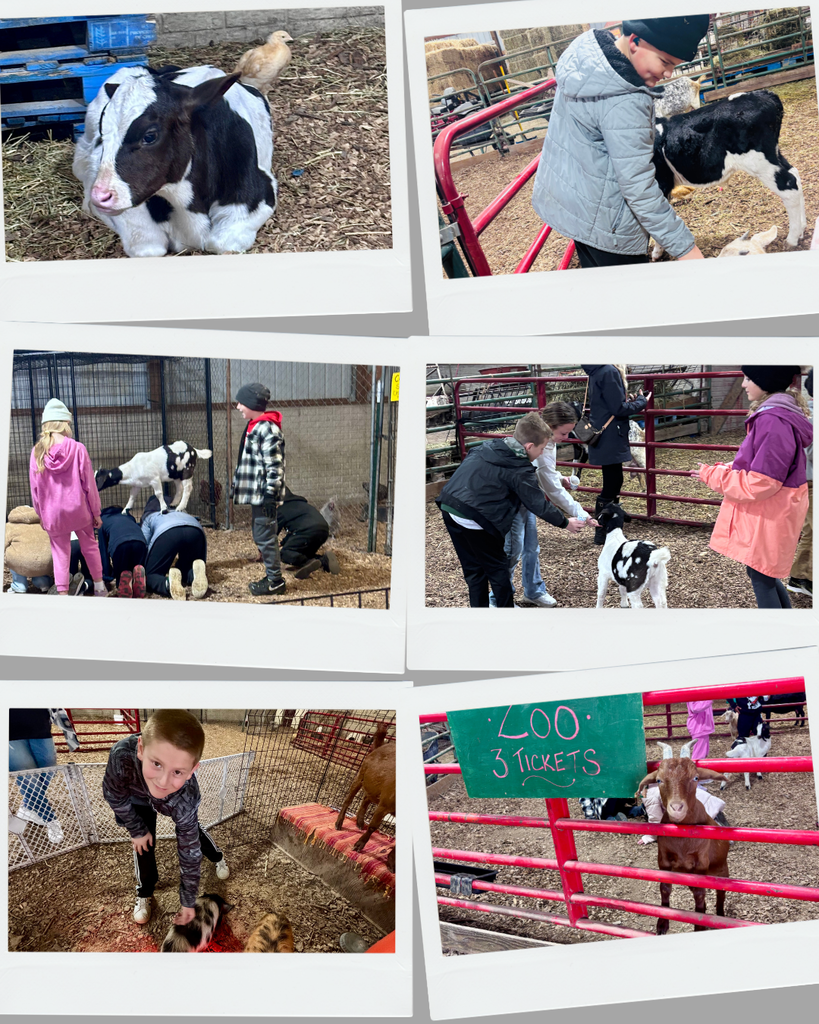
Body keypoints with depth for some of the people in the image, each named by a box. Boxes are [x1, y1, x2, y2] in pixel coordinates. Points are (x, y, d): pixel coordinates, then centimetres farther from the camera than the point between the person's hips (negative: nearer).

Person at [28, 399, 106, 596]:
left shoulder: (37, 452, -6)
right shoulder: (77, 448, -11)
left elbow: (35, 488, 1)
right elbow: (89, 483, -6)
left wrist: (41, 515, 14)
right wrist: (96, 512, 4)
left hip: (52, 513, 1)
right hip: (79, 510, -1)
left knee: (60, 553, 8)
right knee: (89, 546, 16)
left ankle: (63, 593, 7)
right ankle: (99, 587, 25)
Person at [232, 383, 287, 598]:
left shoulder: (267, 429, -17)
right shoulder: (255, 426, 14)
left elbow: (275, 466, -20)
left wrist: (271, 495, -21)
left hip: (264, 495, -10)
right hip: (256, 493, 10)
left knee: (265, 537, -4)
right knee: (260, 536, 16)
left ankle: (275, 581, 4)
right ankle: (272, 576, 25)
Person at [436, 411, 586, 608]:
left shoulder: (489, 446, 13)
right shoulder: (520, 471, -7)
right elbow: (539, 505, -1)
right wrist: (565, 523, 13)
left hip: (449, 508, 7)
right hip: (474, 517, -7)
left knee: (474, 569, 18)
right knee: (497, 568, 10)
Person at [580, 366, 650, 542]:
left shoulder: (596, 372, 11)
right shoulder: (609, 372, -18)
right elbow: (618, 408, -19)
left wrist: (629, 401, 9)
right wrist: (641, 402, -5)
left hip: (605, 440, 10)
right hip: (611, 440, -10)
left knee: (614, 482, 18)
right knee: (611, 484, -3)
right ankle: (602, 533, 3)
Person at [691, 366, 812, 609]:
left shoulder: (773, 422, -26)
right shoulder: (783, 411, 7)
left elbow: (759, 484, -25)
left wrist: (713, 475, -14)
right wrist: (726, 468, 5)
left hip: (767, 517, -10)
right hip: (771, 513, 10)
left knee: (761, 577, 3)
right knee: (763, 571, 21)